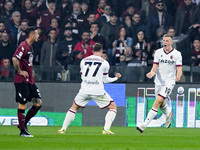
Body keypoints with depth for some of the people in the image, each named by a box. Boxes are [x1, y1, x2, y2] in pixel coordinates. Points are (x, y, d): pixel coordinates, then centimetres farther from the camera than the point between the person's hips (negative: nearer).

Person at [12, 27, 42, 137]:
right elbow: (15, 59, -27)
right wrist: (20, 72, -19)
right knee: (22, 105, -4)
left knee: (38, 103, 7)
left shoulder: (30, 47, 16)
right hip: (22, 81, -10)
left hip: (30, 81, 10)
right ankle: (22, 131, 2)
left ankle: (24, 123, 19)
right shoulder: (23, 46, -14)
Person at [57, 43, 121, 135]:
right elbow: (105, 80, 7)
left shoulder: (83, 61, 10)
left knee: (74, 107, 23)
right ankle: (106, 129, -6)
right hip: (98, 91, -3)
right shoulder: (104, 63, 1)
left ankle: (63, 129, 14)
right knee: (113, 107, 11)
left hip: (84, 90, 3)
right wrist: (116, 78, 24)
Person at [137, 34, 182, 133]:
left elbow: (179, 69, -5)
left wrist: (178, 76, -28)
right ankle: (168, 115, 51)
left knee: (158, 101, -18)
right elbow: (155, 68, 1)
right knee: (161, 104, 15)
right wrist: (152, 73, -22)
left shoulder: (177, 54, -4)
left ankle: (144, 125, -21)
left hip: (169, 82, -4)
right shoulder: (158, 52, 4)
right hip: (159, 81, 4)